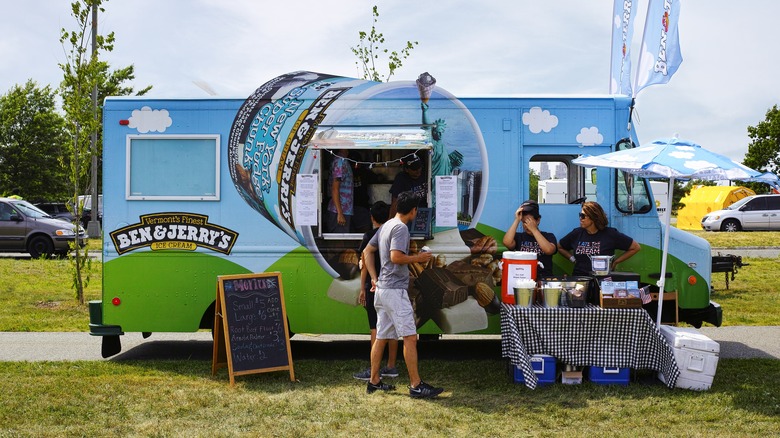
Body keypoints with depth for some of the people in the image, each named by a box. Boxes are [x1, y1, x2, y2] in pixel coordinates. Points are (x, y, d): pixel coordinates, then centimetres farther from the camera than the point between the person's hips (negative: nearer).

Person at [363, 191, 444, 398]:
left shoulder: (386, 225, 16)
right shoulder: (401, 228, -13)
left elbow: (367, 251, 19)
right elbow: (396, 257, -24)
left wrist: (374, 278, 17)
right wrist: (418, 258, -9)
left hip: (382, 289, 10)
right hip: (395, 290, -10)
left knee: (381, 337, 13)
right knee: (410, 337, -8)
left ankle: (374, 381, 19)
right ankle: (416, 385, -7)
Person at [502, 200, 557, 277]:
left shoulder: (549, 236, 10)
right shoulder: (518, 236, 12)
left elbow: (549, 250, -11)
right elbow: (507, 243, -10)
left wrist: (533, 229, -9)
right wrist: (517, 220, -7)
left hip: (544, 278, 0)